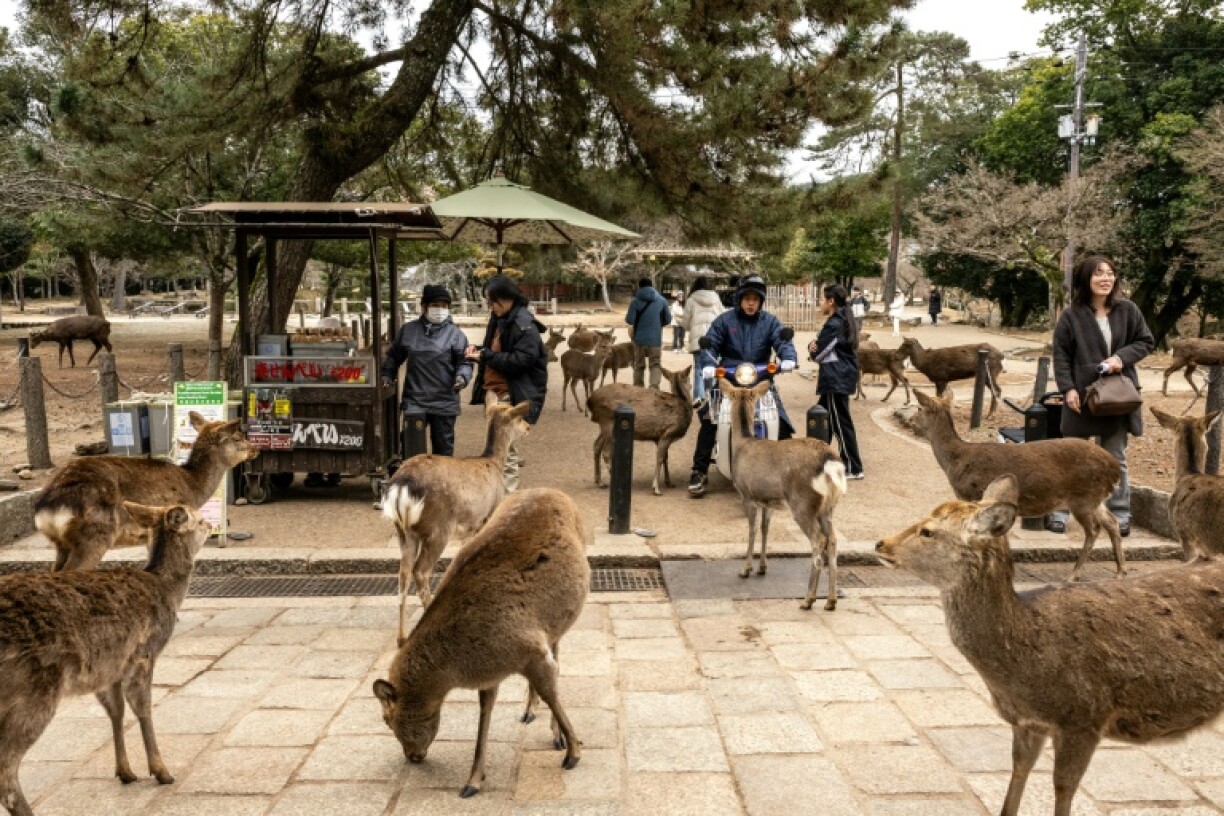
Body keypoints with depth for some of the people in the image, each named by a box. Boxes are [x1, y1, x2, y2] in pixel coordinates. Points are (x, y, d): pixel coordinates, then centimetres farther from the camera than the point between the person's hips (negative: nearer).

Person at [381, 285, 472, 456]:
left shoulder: (455, 333, -1)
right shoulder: (408, 329, 7)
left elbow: (464, 362, -2)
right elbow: (394, 356, 21)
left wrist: (462, 377, -21)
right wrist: (387, 375, 11)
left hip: (444, 402, -1)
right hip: (414, 400, 1)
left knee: (443, 448, 9)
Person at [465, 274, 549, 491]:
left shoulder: (525, 325, -16)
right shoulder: (497, 320, 12)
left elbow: (520, 360, -23)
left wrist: (485, 356, -21)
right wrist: (479, 351, 4)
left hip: (511, 395, -9)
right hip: (492, 391, 9)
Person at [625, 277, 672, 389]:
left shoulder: (636, 301, -6)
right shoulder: (662, 300, 1)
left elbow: (629, 320, -10)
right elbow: (668, 319, 5)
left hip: (639, 339, 0)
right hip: (655, 339, 0)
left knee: (639, 366, 13)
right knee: (656, 365, 3)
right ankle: (654, 387, -20)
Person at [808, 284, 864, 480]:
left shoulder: (833, 324, -16)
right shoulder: (844, 321, 15)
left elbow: (818, 354, -13)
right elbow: (829, 347, 15)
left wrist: (813, 348, 9)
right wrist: (814, 346, -6)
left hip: (836, 378, -11)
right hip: (841, 376, 11)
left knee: (841, 423, -6)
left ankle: (853, 469, -2)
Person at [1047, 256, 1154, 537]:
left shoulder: (1127, 310, 0)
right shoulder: (1071, 315, -6)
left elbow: (1146, 341, 6)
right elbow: (1061, 354, -5)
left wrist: (1122, 357, -13)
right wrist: (1068, 388, -13)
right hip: (1082, 395, -2)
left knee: (1116, 458, 11)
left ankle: (1120, 514, 21)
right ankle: (1059, 511, 17)